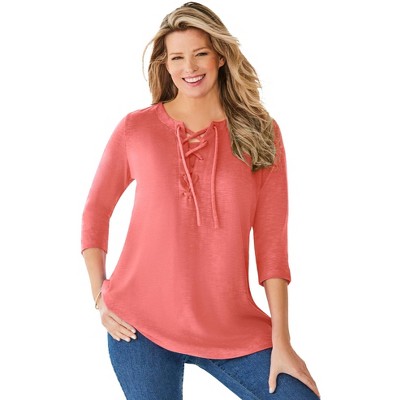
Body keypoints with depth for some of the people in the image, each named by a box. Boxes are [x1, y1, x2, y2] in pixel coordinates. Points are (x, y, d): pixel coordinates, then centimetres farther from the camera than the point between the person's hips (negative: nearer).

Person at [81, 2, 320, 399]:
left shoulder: (259, 131, 0)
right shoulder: (136, 128, -1)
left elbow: (272, 240, -2)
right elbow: (95, 211, 10)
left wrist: (281, 341, -5)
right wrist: (99, 296, 1)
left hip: (230, 326, 1)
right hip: (140, 325, 0)